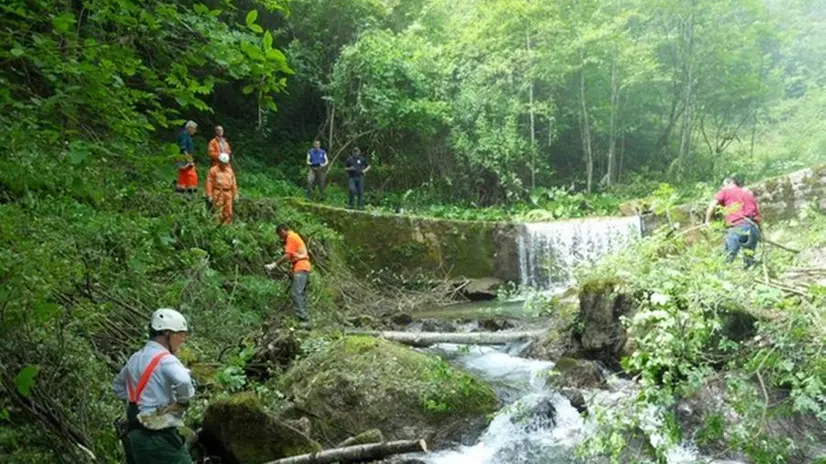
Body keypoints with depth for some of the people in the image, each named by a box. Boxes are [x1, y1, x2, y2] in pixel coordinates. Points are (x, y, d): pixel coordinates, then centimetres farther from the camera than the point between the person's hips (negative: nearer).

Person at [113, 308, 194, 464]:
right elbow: (183, 382, -36)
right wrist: (182, 401, -15)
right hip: (160, 438, -9)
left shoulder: (135, 359, 12)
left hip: (134, 436, 9)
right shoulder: (165, 359, -16)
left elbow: (118, 386, 28)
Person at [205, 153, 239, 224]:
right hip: (218, 193, -4)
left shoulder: (230, 171, 15)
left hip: (228, 193, 4)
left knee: (228, 212, 4)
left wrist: (235, 194, 13)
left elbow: (233, 183, 17)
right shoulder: (213, 170, 2)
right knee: (218, 212, -8)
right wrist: (209, 195, -7)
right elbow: (209, 183, -2)